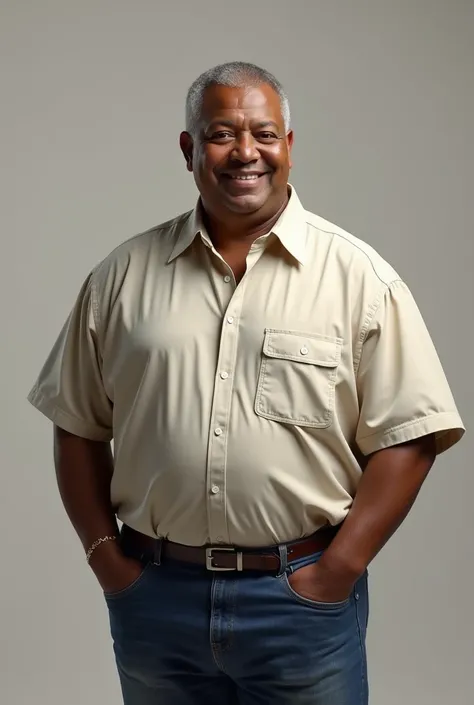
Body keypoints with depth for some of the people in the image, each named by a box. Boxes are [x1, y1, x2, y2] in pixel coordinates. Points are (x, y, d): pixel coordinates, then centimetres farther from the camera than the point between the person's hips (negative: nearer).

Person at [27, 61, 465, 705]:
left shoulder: (358, 276, -4)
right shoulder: (124, 274, 3)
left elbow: (408, 437, -6)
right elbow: (78, 425, 7)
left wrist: (339, 569, -11)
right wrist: (104, 552, 1)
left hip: (300, 592, -2)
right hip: (153, 595, 2)